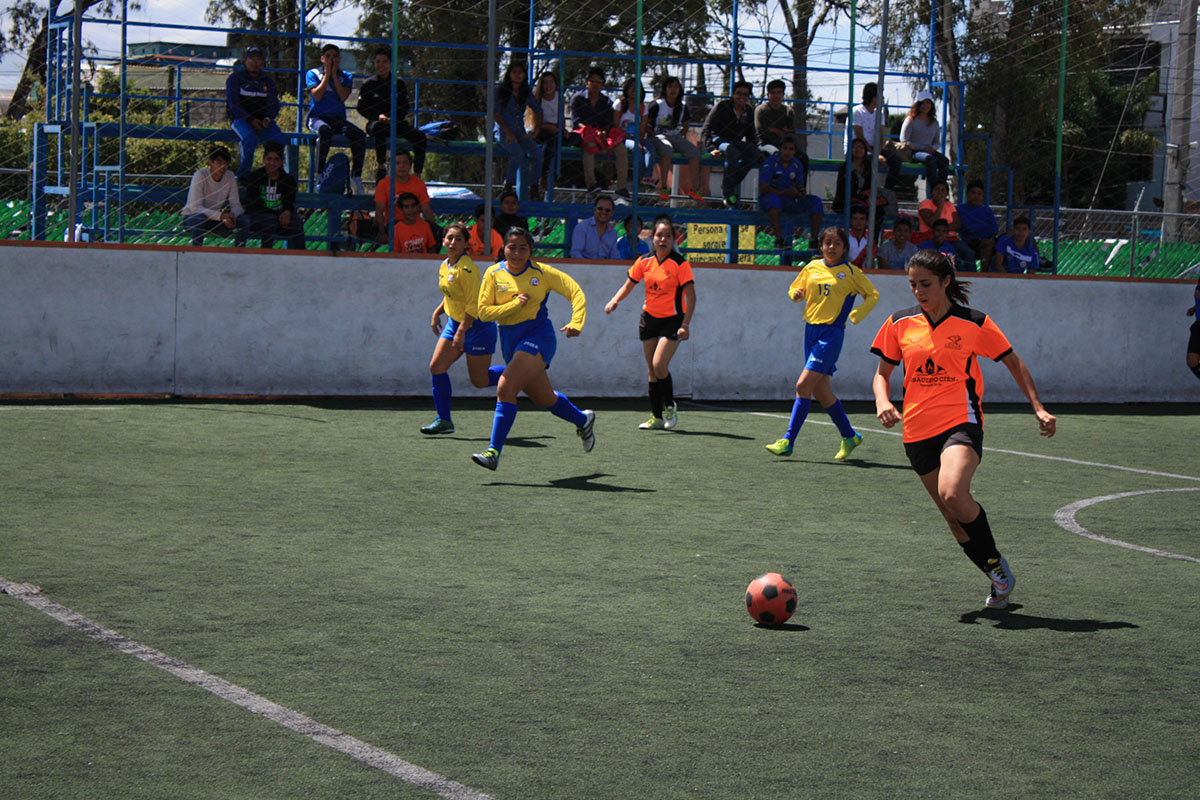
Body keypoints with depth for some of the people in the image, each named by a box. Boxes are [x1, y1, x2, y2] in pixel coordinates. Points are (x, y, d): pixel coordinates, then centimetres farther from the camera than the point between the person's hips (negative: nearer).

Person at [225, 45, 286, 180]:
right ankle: (243, 175, -23)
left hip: (262, 121, 4)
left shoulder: (267, 81, 16)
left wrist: (267, 119, -10)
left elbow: (274, 105, 12)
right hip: (240, 119, -4)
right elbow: (234, 104, -5)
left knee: (280, 139, -24)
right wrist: (250, 120, -17)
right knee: (249, 138, -37)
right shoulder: (234, 78, 3)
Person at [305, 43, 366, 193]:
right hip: (317, 117, -3)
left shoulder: (345, 76, 14)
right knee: (325, 130, -40)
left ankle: (356, 177, -20)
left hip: (338, 118, 3)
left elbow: (343, 97, -4)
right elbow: (317, 96, -9)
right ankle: (319, 174, -37)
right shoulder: (313, 73, 8)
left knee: (360, 135, -26)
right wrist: (327, 74, -4)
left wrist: (334, 74, -3)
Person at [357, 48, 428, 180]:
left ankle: (417, 174, -17)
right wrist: (378, 116, -13)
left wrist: (393, 119, -9)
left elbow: (404, 108, 11)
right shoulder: (368, 84, 8)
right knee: (380, 129, -41)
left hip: (396, 123, 2)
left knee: (421, 137, -22)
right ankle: (381, 166, -30)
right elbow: (362, 108, 5)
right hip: (375, 122, -2)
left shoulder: (399, 83, 12)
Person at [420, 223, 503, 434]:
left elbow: (474, 305, -23)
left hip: (476, 325, -8)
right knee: (436, 366, -5)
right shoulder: (445, 266, 6)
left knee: (480, 381, 0)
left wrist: (461, 332, -26)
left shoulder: (467, 269, -21)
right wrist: (437, 312, 15)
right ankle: (444, 420, 1)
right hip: (455, 322, 8)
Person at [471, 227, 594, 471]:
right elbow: (483, 311, -3)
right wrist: (515, 304, -16)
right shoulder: (494, 274, 2)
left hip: (538, 335, -5)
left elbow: (575, 291, 1)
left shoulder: (541, 272, -3)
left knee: (505, 388, -23)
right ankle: (583, 419, 45)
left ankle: (494, 451, -22)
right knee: (545, 399, 15)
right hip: (509, 339, 5)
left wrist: (576, 323, -14)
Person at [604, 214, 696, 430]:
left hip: (672, 320, -5)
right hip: (649, 317, 5)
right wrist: (615, 301, -8)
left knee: (659, 365, -18)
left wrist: (685, 324, -25)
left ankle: (670, 407, 6)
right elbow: (628, 285, 12)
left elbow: (690, 295, -16)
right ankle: (656, 418, 14)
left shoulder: (681, 264, -12)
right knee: (652, 370, 6)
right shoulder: (644, 262, 1)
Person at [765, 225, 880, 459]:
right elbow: (795, 289, 20)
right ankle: (849, 436, 27)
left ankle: (788, 442, -11)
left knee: (803, 385, -14)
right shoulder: (812, 267, 10)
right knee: (820, 391, 10)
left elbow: (872, 295, 6)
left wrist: (855, 316, -8)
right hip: (811, 329, 6)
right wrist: (796, 294, -4)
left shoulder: (850, 272, -1)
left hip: (831, 333, -6)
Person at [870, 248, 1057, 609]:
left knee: (953, 494, -29)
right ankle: (999, 579, 23)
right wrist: (883, 402, -7)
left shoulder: (974, 323, -2)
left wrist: (1038, 408, 0)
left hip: (961, 421, -4)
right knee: (954, 518, 6)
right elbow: (883, 372, 14)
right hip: (917, 429, 4)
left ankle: (996, 563, -7)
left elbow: (1014, 362, 7)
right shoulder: (900, 324, 6)